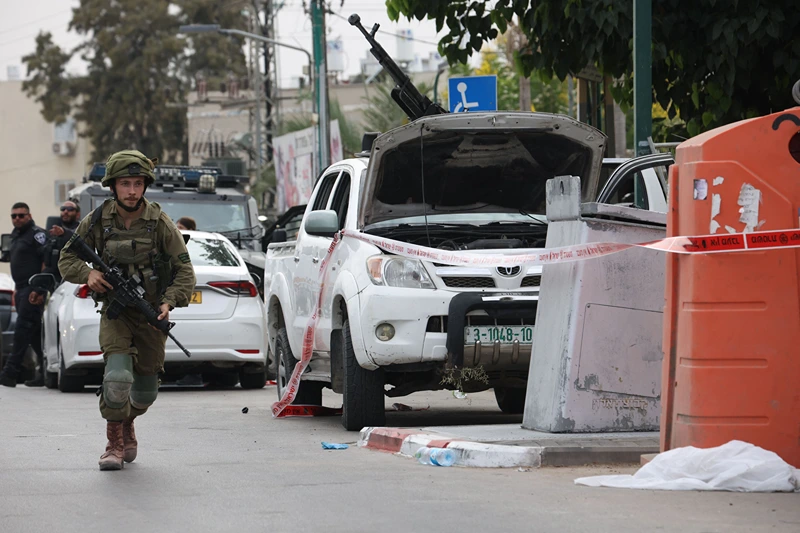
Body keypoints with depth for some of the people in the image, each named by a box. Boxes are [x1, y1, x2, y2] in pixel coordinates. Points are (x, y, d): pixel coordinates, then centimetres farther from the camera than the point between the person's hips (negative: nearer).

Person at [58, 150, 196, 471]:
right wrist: (88, 274, -18)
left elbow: (184, 270, -6)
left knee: (146, 391, 10)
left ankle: (127, 422, 43)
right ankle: (115, 444, -5)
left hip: (151, 312, 1)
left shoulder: (159, 223, -10)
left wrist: (170, 302, -23)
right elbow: (67, 259, 4)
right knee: (118, 377, -22)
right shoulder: (98, 221, -6)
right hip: (114, 312, -1)